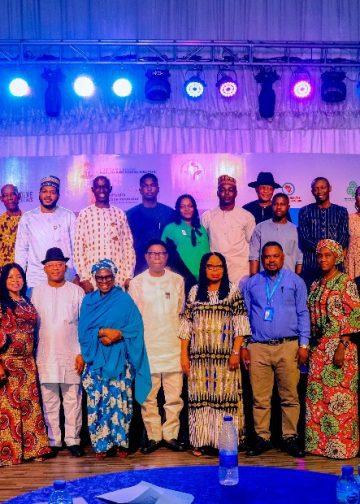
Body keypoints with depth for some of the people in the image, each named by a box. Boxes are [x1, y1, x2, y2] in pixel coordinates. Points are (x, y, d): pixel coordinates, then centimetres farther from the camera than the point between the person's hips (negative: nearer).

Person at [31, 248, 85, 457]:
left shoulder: (76, 291, 2)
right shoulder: (37, 292, 6)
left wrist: (82, 353, -4)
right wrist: (32, 353, 3)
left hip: (71, 355, -1)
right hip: (46, 356, 1)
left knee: (73, 399, 3)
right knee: (49, 400, 6)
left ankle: (73, 440, 13)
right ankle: (54, 441, 16)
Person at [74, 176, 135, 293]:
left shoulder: (119, 214, 9)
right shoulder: (84, 214, 2)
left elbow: (128, 246, 8)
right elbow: (78, 249, 0)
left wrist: (129, 277, 1)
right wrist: (84, 278, -6)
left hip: (118, 278, 2)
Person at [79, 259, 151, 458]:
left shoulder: (124, 299, 5)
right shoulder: (88, 300, 11)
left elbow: (136, 328, -2)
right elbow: (83, 330, 2)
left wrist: (118, 335, -17)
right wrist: (102, 332, -14)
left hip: (119, 360, -2)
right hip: (96, 360, 2)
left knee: (120, 400, -4)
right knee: (97, 401, -1)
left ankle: (120, 442, 8)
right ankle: (100, 443, 9)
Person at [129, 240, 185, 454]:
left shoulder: (177, 280, 10)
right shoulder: (137, 283, 6)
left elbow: (182, 312, 14)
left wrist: (183, 339, 10)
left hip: (173, 346, 1)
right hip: (147, 347, -1)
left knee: (174, 395, 1)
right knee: (148, 396, 1)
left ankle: (171, 434, 13)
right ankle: (153, 436, 12)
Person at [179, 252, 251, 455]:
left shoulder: (233, 291, 4)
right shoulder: (195, 292, 10)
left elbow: (239, 325, -1)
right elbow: (186, 325, 9)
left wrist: (236, 352, -9)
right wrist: (184, 354, 5)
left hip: (225, 356, -2)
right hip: (199, 356, 2)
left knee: (225, 394, -2)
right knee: (200, 396, 3)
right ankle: (201, 440, 12)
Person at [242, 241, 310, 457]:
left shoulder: (295, 281, 9)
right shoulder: (251, 284, 13)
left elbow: (303, 313, 7)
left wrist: (304, 344, 0)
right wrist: (243, 346, 8)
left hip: (288, 346, -1)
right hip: (258, 348, 1)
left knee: (290, 396, 1)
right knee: (260, 397, 2)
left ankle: (290, 437, 11)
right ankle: (262, 438, 11)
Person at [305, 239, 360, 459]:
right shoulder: (316, 286, 15)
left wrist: (342, 346, -18)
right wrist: (309, 346, 10)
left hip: (339, 346, -6)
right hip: (319, 348, 7)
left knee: (339, 397, -4)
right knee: (317, 395, 7)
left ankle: (342, 445, 6)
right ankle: (319, 442, 17)